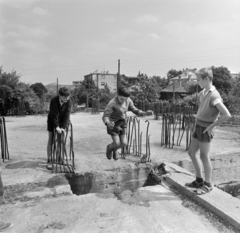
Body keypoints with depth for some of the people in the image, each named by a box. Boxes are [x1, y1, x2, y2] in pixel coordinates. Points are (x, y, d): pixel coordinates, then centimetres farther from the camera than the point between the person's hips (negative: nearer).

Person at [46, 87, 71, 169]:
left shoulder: (68, 101, -21)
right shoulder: (54, 101, -28)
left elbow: (67, 114, -21)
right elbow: (54, 115, -26)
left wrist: (63, 127, -25)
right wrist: (57, 127, -28)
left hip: (62, 121, 3)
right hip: (52, 121, -3)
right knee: (51, 140, -2)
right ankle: (49, 160, 3)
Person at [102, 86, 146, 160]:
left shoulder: (128, 100, -12)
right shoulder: (112, 103, -28)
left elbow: (134, 110, -1)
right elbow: (105, 117, -29)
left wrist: (141, 113, -23)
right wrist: (108, 123, -52)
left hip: (122, 124, 5)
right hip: (113, 124, -5)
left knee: (124, 143, 1)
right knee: (117, 144, -9)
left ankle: (114, 149, 36)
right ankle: (110, 147, 28)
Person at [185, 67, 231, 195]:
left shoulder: (214, 95, -20)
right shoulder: (203, 92, 5)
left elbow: (227, 115, -26)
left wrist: (212, 126, -19)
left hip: (205, 129, -9)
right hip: (198, 126, 9)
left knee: (204, 156, 1)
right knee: (192, 152, 15)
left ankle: (208, 185, 19)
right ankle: (199, 180, 30)